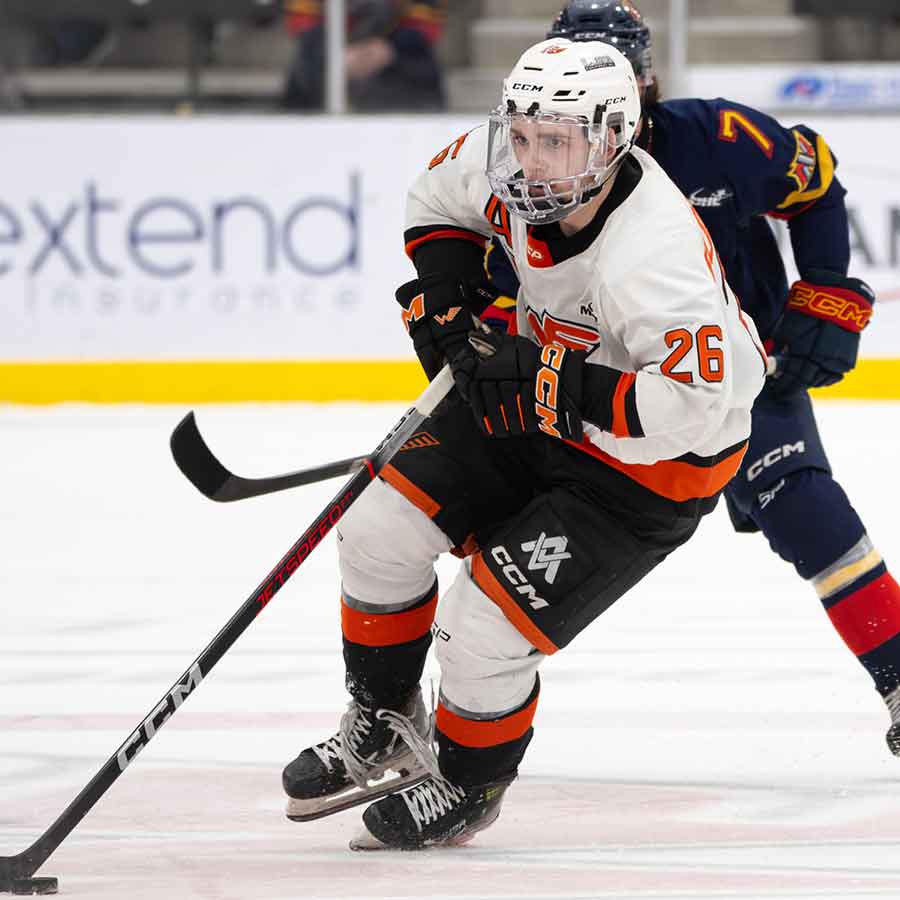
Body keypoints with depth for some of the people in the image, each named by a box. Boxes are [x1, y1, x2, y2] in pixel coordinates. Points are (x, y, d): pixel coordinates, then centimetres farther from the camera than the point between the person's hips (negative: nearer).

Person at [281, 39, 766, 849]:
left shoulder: (650, 255, -38)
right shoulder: (515, 168, -15)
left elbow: (700, 402, -45)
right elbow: (440, 197, 9)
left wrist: (549, 385, -40)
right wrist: (444, 298, -7)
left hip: (647, 470, -8)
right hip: (539, 410, 8)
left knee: (486, 627, -11)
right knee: (382, 528, 1)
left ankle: (469, 785, 19)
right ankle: (382, 732, 22)